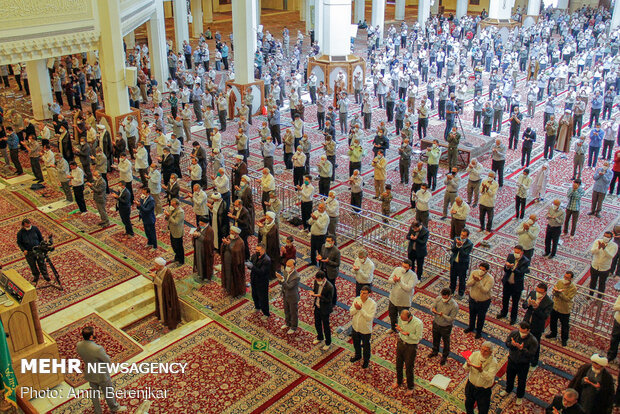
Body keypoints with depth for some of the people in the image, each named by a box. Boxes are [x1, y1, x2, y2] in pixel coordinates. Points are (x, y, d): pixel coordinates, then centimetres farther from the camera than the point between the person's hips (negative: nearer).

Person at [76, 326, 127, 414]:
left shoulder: (78, 345, -19)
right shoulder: (97, 349, -39)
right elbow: (109, 361, -24)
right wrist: (106, 355, -5)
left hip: (89, 374, 5)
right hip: (101, 375, -5)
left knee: (94, 393, 27)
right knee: (108, 393, 22)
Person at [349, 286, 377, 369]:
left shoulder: (373, 304, -24)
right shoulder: (356, 299, -12)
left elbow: (370, 318, -29)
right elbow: (351, 312, -9)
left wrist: (361, 309, -35)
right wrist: (356, 309, -29)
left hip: (366, 329, -4)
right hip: (355, 327, 4)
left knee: (366, 346, 17)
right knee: (356, 343, 27)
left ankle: (366, 360, 43)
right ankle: (358, 355, 55)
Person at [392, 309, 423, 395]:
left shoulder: (418, 323, -28)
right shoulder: (400, 318, -12)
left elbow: (418, 337, -18)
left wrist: (408, 334, -31)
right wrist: (399, 329, -18)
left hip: (411, 347, -5)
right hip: (401, 343, 5)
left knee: (409, 368, 7)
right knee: (398, 365, 20)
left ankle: (410, 388, 29)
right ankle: (399, 381, 47)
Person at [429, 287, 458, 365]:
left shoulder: (454, 306, -29)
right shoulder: (438, 298, -18)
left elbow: (451, 319, -25)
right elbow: (432, 308, -6)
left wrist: (443, 315, -39)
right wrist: (433, 310, -30)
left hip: (446, 327, -4)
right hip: (436, 323, 4)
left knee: (446, 342, 20)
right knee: (435, 338, 28)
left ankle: (444, 356, 46)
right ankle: (435, 351, 57)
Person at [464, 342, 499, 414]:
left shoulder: (493, 362, -22)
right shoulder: (475, 354, -11)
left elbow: (489, 377, -30)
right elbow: (465, 369, -11)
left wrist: (481, 370, -47)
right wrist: (468, 365, -35)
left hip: (483, 390, -4)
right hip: (470, 385, 4)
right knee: (468, 405, 24)